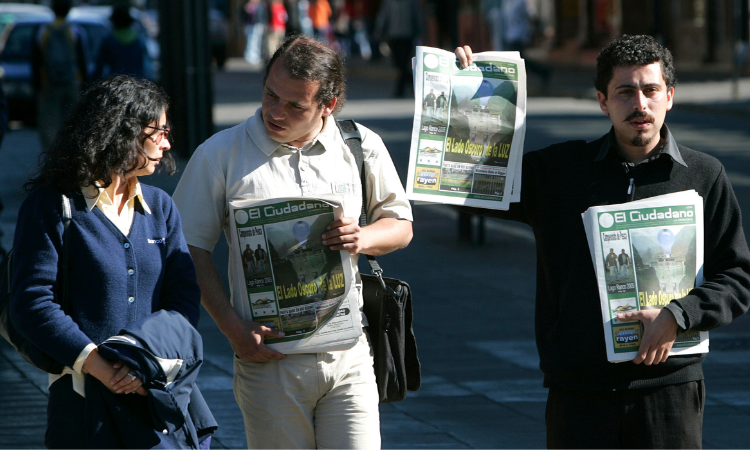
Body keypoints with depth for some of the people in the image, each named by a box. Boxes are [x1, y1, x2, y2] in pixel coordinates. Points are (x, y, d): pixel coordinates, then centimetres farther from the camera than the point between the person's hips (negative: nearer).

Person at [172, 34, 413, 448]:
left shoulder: (361, 147, 6)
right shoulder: (220, 155, -1)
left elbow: (400, 224, 16)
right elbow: (191, 248, 0)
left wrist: (365, 238, -8)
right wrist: (234, 330, -10)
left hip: (349, 356, 1)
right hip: (269, 358, -1)